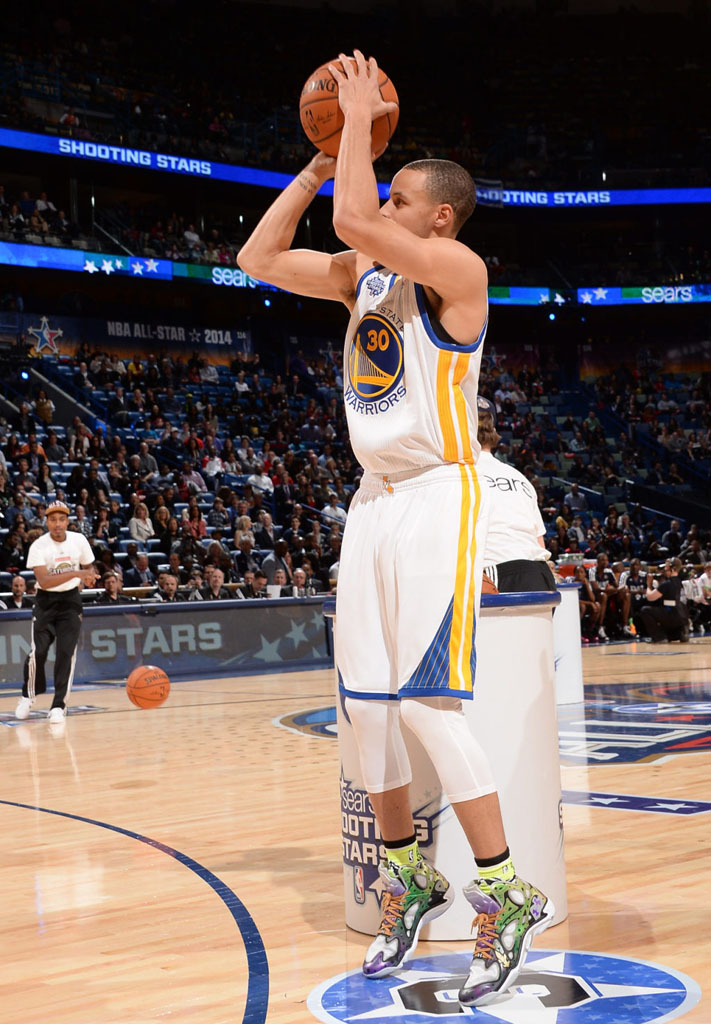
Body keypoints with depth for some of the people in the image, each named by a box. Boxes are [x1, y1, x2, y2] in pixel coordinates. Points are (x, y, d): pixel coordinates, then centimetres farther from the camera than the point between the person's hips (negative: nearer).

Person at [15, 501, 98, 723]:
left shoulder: (79, 540, -4)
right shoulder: (38, 546, -14)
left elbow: (89, 566, 14)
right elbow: (43, 581, -25)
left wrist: (88, 576, -10)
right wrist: (75, 573, -35)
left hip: (71, 599, 2)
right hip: (46, 600, -2)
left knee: (66, 653, -7)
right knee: (38, 651, -8)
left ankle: (59, 705, 0)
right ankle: (28, 696, 17)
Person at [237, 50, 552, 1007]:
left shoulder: (458, 270, -10)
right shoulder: (364, 274, 14)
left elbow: (354, 221, -25)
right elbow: (260, 257, 14)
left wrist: (360, 119, -10)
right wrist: (321, 161, 11)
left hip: (437, 498, -8)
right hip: (374, 499, 8)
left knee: (423, 701, -14)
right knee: (366, 703, 8)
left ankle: (507, 897, -2)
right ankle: (407, 878, 23)